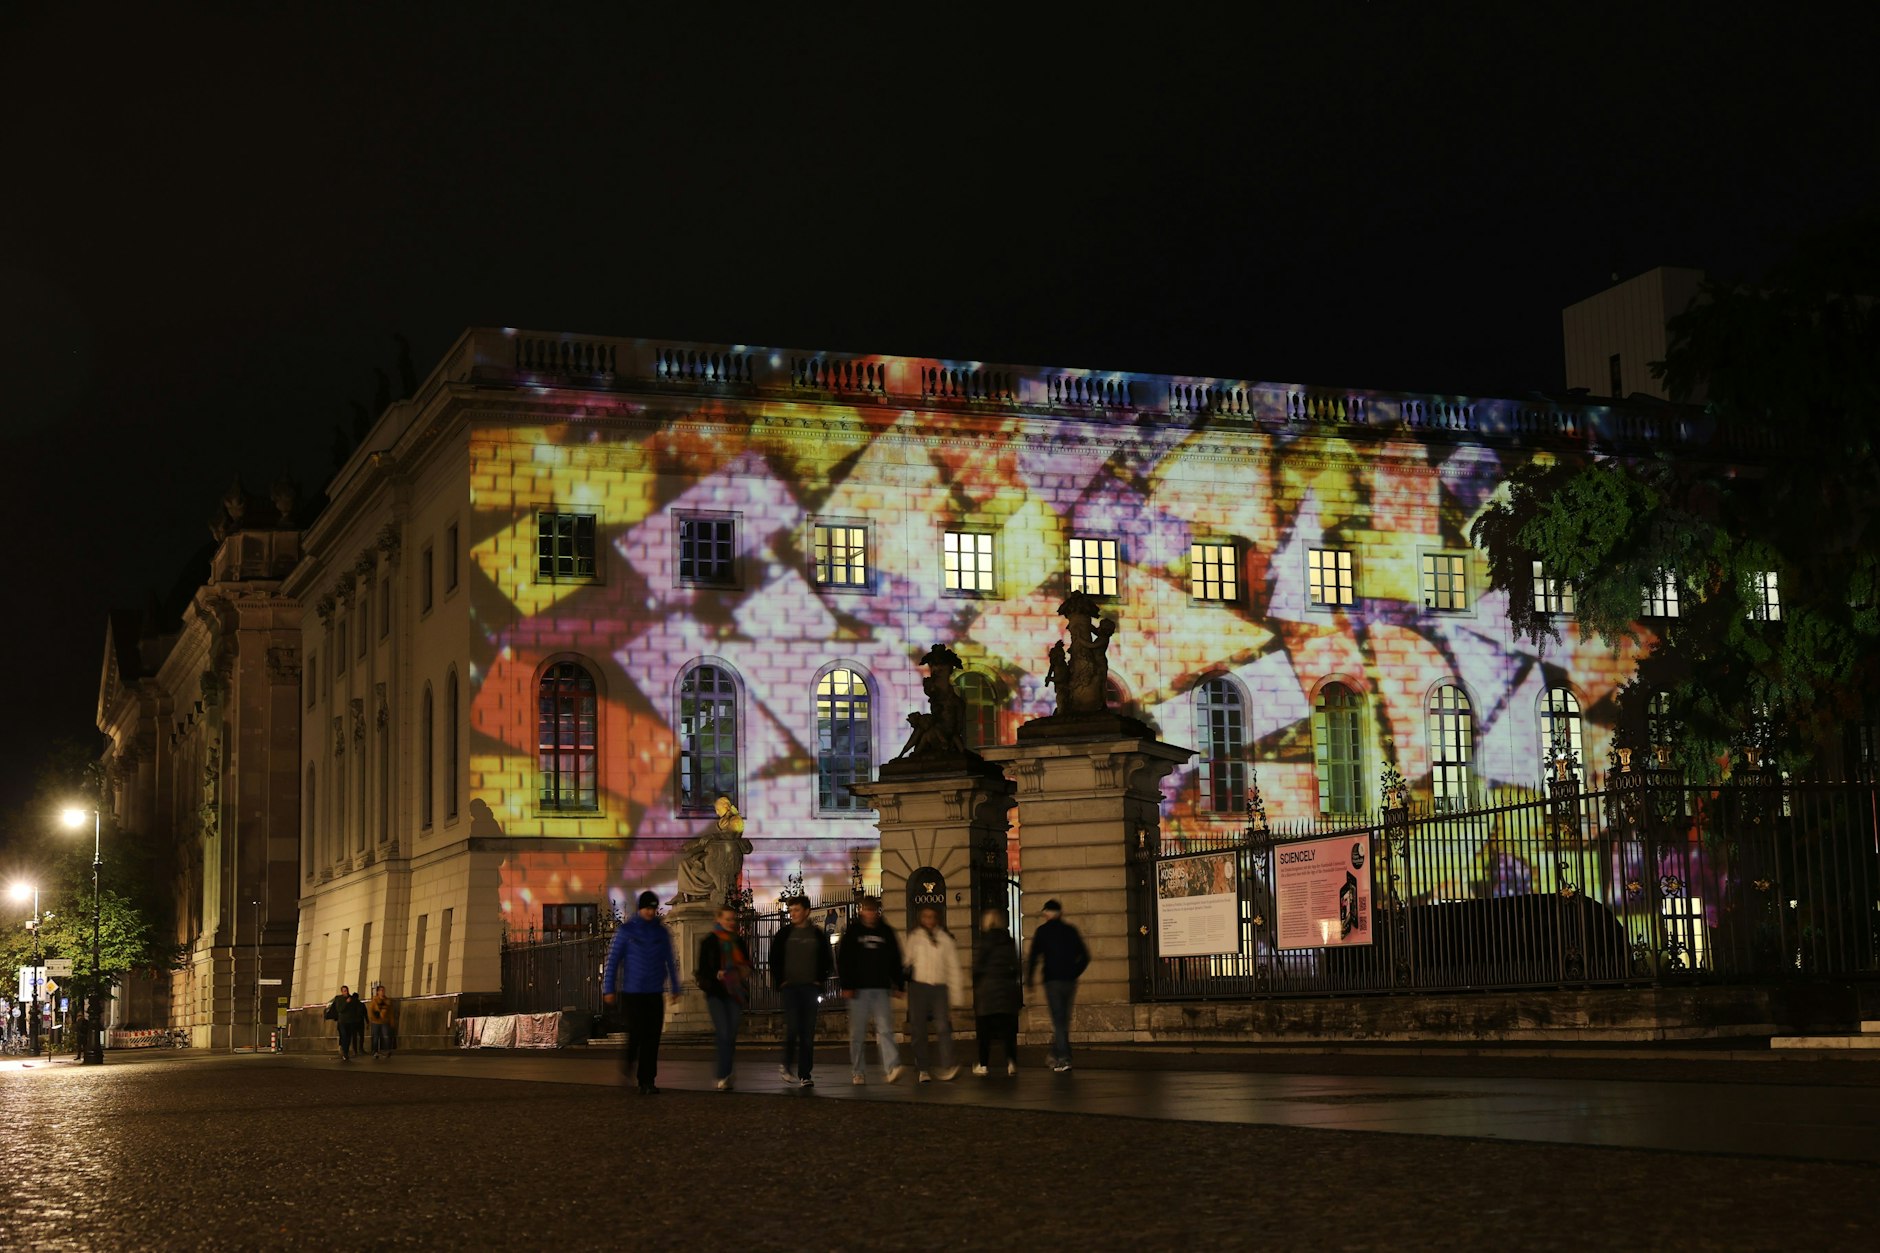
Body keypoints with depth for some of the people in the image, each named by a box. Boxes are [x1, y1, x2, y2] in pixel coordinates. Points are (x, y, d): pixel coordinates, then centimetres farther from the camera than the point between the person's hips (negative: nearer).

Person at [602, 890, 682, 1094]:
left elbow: (670, 961, 15)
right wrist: (609, 988, -5)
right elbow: (613, 959, -1)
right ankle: (628, 1061, 22)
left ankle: (647, 1081, 0)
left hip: (654, 993, 3)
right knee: (636, 1033, -9)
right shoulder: (626, 930, -1)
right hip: (631, 992, -3)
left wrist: (675, 988, 15)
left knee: (652, 1037, -3)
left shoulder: (661, 932, 8)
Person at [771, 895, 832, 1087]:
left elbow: (827, 961, 13)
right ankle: (787, 1066, 5)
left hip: (810, 987, 1)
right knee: (792, 1028, -14)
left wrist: (820, 981, 2)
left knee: (808, 1033, 1)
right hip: (790, 987, -1)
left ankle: (805, 1075, 5)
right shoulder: (784, 934, 4)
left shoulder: (817, 934, 7)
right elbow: (774, 960, 8)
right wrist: (780, 982, -2)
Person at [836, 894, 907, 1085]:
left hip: (881, 989, 1)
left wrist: (898, 984, 8)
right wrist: (846, 986, -6)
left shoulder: (886, 932, 10)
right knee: (857, 1033, 3)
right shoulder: (852, 932, 4)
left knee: (885, 1029, -10)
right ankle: (857, 1073, 11)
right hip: (859, 990, -1)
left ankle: (892, 1068, -21)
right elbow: (842, 960, 1)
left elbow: (895, 960, 14)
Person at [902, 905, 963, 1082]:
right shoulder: (914, 937, 6)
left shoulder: (946, 938, 6)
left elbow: (953, 967, 9)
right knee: (918, 1029, 0)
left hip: (940, 987, 0)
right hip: (918, 986, 0)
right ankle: (923, 1069, 7)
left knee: (943, 1026, -14)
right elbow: (907, 960, 12)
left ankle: (946, 1067, -17)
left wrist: (955, 994, 6)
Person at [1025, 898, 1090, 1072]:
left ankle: (1063, 1058, -14)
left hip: (1052, 980, -4)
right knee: (1063, 1019, 14)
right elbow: (1085, 957, 11)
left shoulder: (1043, 930, -1)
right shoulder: (1071, 930, 9)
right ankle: (1056, 1056, 22)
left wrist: (1029, 979, 3)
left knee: (1058, 1020, -5)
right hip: (1070, 981, 4)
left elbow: (1033, 956, -7)